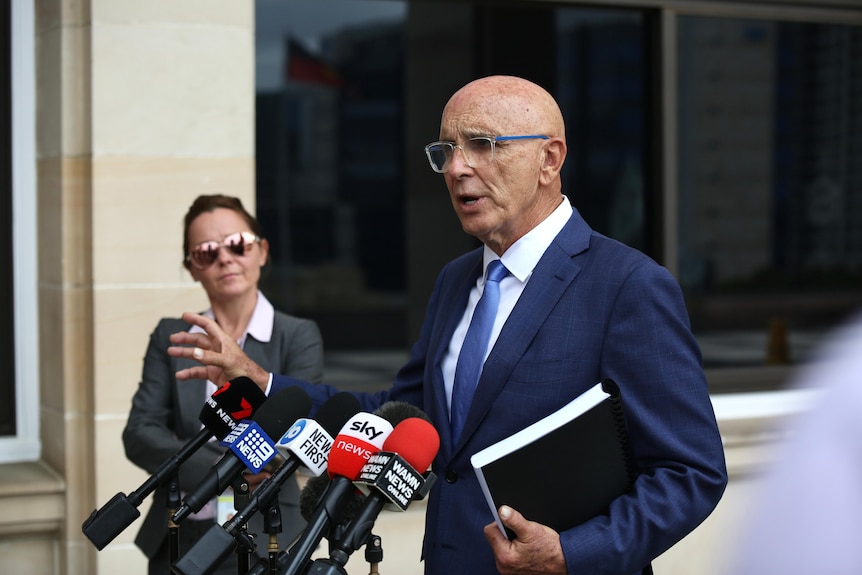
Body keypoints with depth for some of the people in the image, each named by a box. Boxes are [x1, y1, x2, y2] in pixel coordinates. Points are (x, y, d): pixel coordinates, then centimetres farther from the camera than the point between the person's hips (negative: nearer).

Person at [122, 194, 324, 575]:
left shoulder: (299, 337, -3)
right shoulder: (170, 337, 6)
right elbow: (138, 434, -3)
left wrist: (180, 455, -10)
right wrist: (219, 468, -18)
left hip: (261, 543, -3)